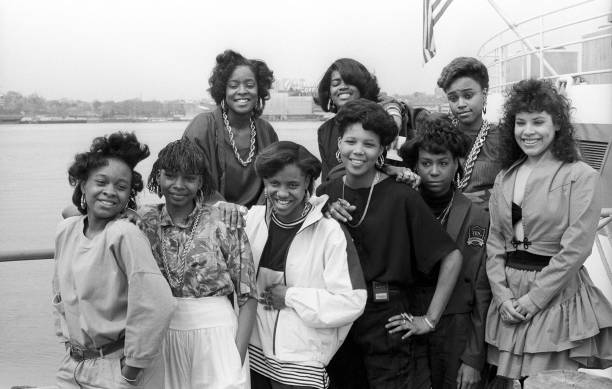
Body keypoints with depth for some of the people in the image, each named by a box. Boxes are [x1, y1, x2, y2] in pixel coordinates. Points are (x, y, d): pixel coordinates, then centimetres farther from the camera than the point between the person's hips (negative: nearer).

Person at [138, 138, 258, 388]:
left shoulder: (223, 221, -6)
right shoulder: (145, 220, 3)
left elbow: (247, 295, -5)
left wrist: (238, 358, -11)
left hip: (214, 332, -2)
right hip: (161, 336, 3)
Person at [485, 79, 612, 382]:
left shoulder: (580, 176, -6)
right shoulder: (505, 178, 10)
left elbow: (575, 249, -12)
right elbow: (494, 242, 8)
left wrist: (533, 299, -13)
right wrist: (503, 296, -5)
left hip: (558, 297, -4)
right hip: (509, 303, 5)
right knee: (509, 379, 8)